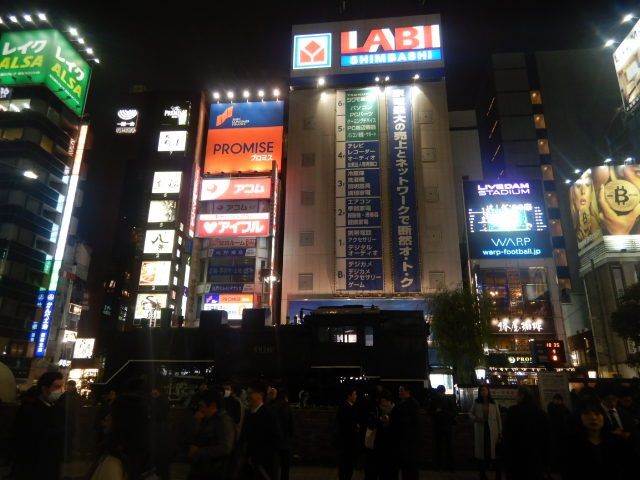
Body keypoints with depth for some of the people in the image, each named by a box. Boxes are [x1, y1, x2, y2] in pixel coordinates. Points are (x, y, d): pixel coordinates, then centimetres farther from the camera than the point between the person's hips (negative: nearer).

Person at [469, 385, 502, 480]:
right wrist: (475, 418, -10)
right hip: (480, 429, 1)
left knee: (491, 449, -2)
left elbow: (498, 417, 4)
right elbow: (470, 413, 11)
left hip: (492, 429, 0)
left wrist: (500, 431, 2)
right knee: (481, 450, 5)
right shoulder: (476, 403, 3)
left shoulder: (494, 404, 3)